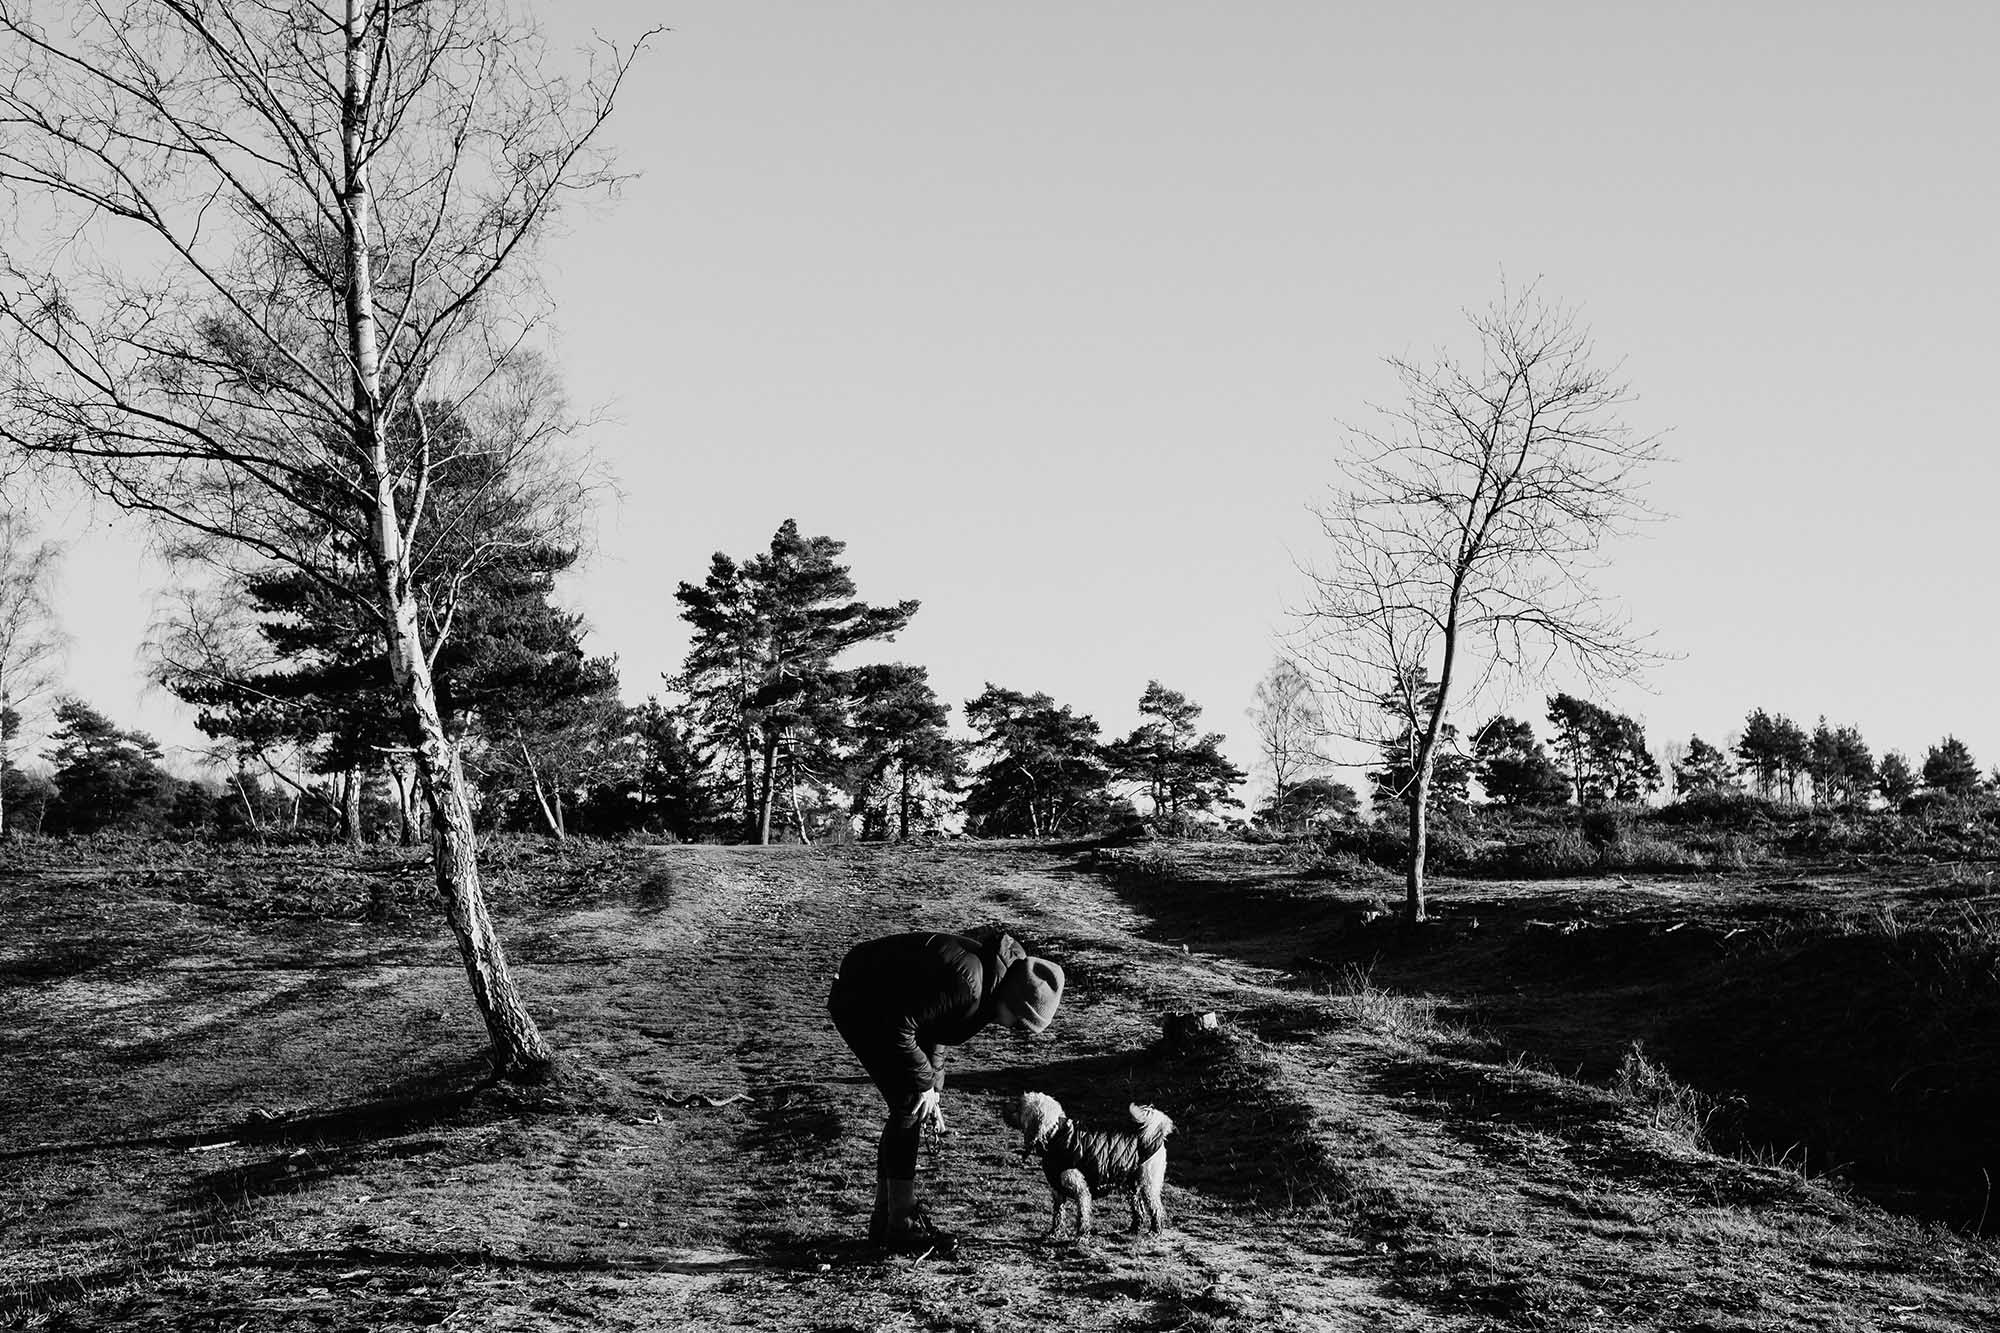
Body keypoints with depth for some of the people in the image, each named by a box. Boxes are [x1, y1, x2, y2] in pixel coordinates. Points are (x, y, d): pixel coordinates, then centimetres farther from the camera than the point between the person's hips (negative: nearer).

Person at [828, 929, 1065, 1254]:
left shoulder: (985, 981, 1)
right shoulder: (966, 982, -30)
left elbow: (934, 1030, 14)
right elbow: (899, 1028, -28)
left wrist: (932, 1088, 9)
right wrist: (925, 1083, -16)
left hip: (879, 1005, 10)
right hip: (858, 1004, -10)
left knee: (907, 1108, 9)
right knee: (908, 1104, -11)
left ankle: (885, 1218, 17)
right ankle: (902, 1225, -7)